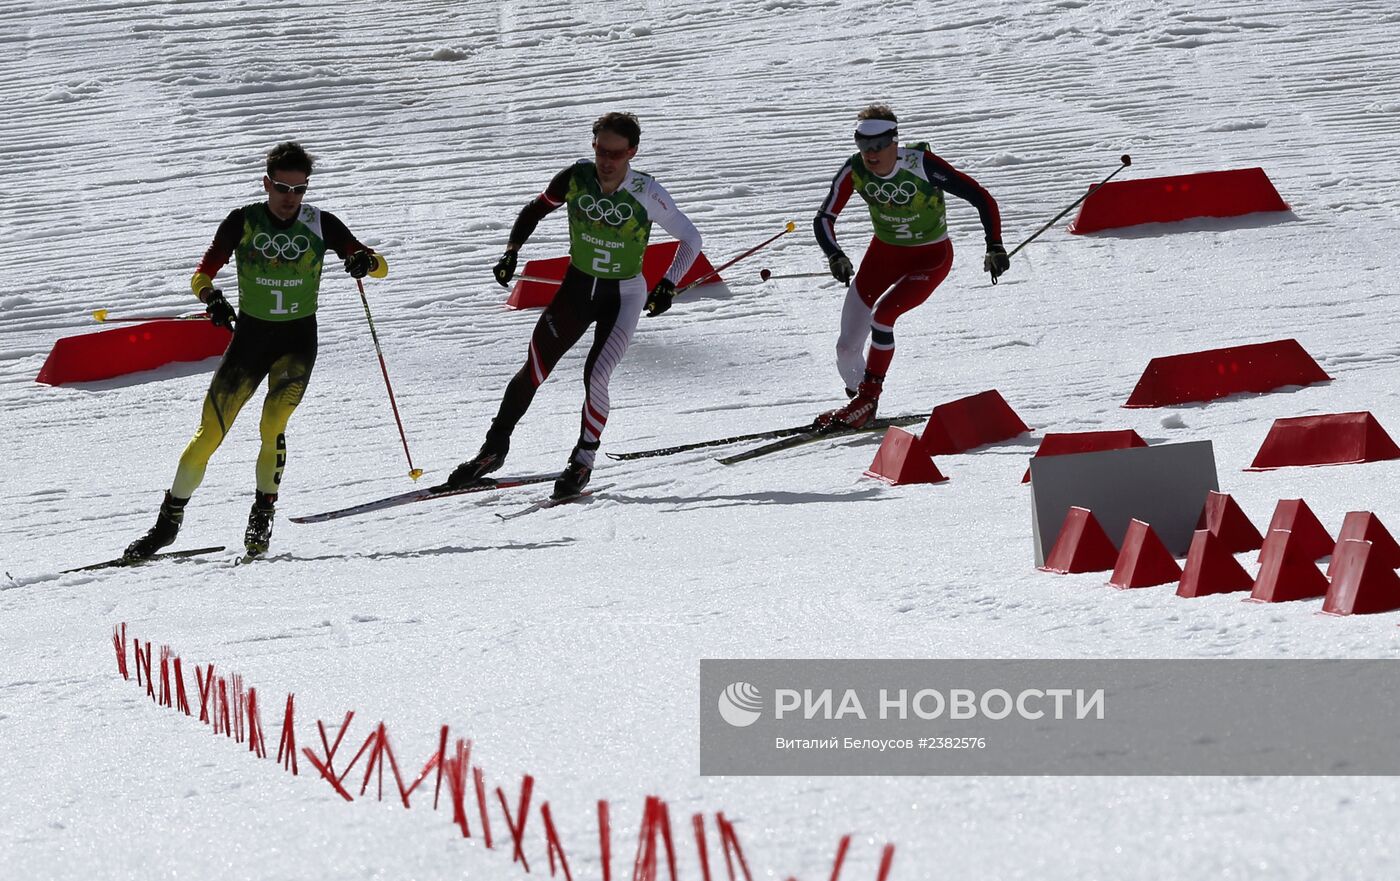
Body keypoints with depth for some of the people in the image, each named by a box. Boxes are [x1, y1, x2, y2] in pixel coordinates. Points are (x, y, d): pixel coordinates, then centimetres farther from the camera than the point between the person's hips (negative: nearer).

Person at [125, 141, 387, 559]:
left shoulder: (320, 224, -5)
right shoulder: (242, 222, -6)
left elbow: (381, 267, -2)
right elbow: (201, 276, -4)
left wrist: (366, 261, -26)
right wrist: (212, 297, -26)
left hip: (298, 339, -1)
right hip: (250, 336, 1)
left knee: (272, 425, -20)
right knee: (210, 432, -4)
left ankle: (263, 516, -3)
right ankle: (169, 521, 7)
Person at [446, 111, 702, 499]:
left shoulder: (646, 193, -21)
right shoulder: (576, 178, -15)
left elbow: (690, 239, -7)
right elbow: (535, 209, 3)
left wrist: (669, 284, -17)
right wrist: (512, 250, -9)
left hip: (623, 296, -3)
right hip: (577, 287, 3)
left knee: (595, 376, -18)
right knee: (533, 370, -3)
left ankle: (583, 460, 3)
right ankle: (494, 449, 14)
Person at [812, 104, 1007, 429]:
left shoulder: (921, 165, -30)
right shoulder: (855, 170, -19)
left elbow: (982, 199, -24)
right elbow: (824, 218, -14)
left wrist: (995, 247, -31)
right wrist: (835, 256, -33)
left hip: (930, 258, -4)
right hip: (884, 252, 4)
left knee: (882, 314, -29)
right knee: (847, 348, 0)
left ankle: (868, 397, -10)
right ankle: (860, 403, 29)